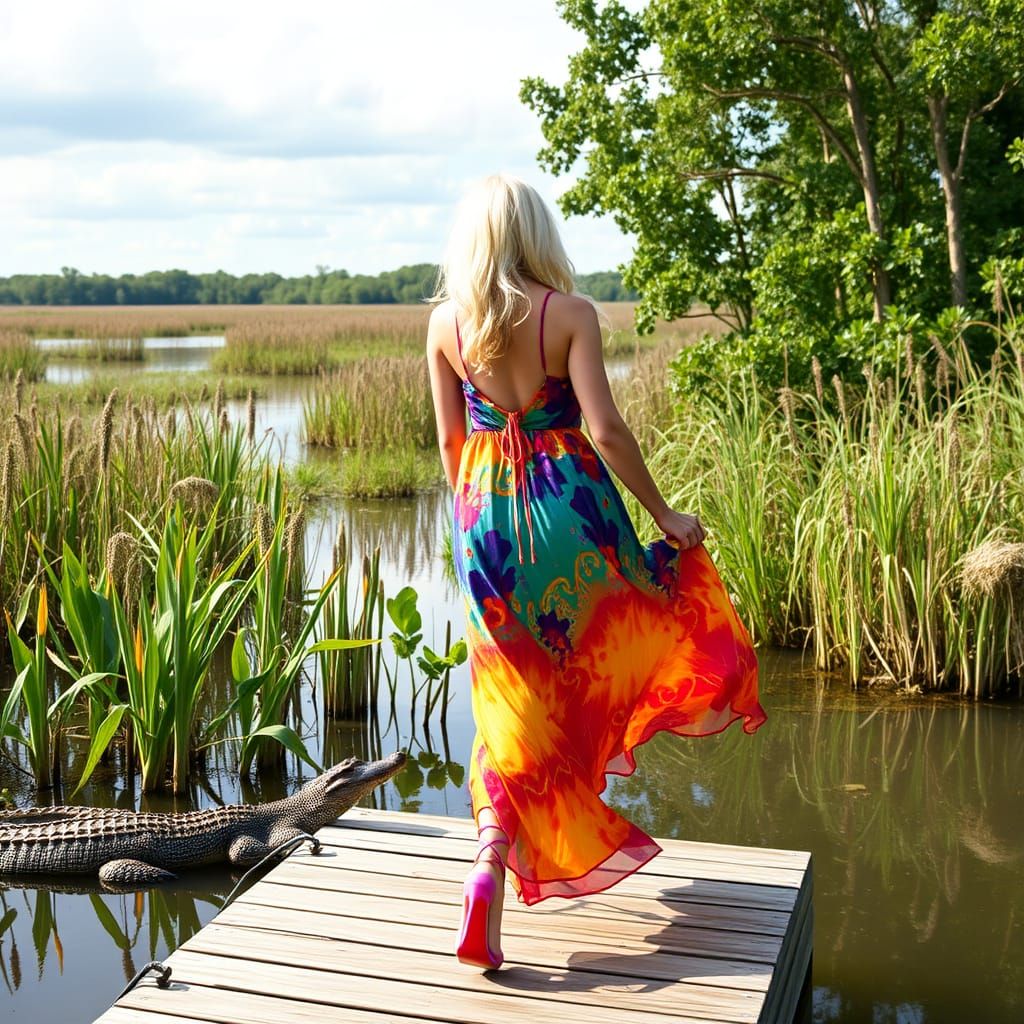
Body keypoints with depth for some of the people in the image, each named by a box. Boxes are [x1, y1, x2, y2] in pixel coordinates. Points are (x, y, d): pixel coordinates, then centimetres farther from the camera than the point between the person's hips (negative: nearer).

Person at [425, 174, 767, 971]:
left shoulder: (444, 321, 1)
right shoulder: (569, 313, -8)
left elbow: (450, 440, 6)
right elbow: (606, 430, -13)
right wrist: (664, 514, -3)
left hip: (486, 514, 3)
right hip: (569, 503, -3)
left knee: (513, 697, 10)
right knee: (594, 658, 23)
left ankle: (493, 859, 4)